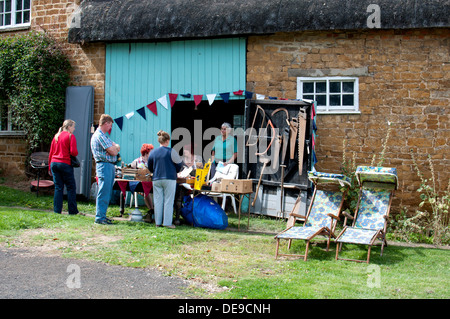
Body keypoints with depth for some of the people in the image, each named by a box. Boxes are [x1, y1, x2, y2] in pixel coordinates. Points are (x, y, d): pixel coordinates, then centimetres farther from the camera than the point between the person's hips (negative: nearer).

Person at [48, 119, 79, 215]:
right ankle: (72, 211, 4)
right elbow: (73, 152, -14)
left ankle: (57, 210, 6)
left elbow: (51, 152, 15)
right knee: (71, 187, 3)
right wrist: (76, 153, 9)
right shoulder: (70, 136, -5)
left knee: (58, 187, 8)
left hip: (54, 163, 6)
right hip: (65, 164, -6)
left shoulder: (56, 136, 14)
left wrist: (50, 167, 20)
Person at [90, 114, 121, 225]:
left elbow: (117, 148, 15)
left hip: (110, 165, 10)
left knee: (107, 193, 13)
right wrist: (115, 148, 6)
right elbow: (113, 152, -16)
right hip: (104, 165, -10)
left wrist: (114, 147, -7)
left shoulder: (103, 135, 21)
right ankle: (99, 218, -6)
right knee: (103, 193, -9)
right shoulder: (100, 135, -12)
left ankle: (102, 215, 20)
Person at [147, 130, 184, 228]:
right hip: (169, 179, -4)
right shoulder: (171, 151, -8)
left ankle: (158, 222, 12)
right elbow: (179, 164, 0)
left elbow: (150, 167, 14)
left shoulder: (153, 152, 4)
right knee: (168, 201, 2)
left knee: (158, 201, 9)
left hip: (156, 179, 4)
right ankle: (167, 222, 1)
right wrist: (175, 171, 19)